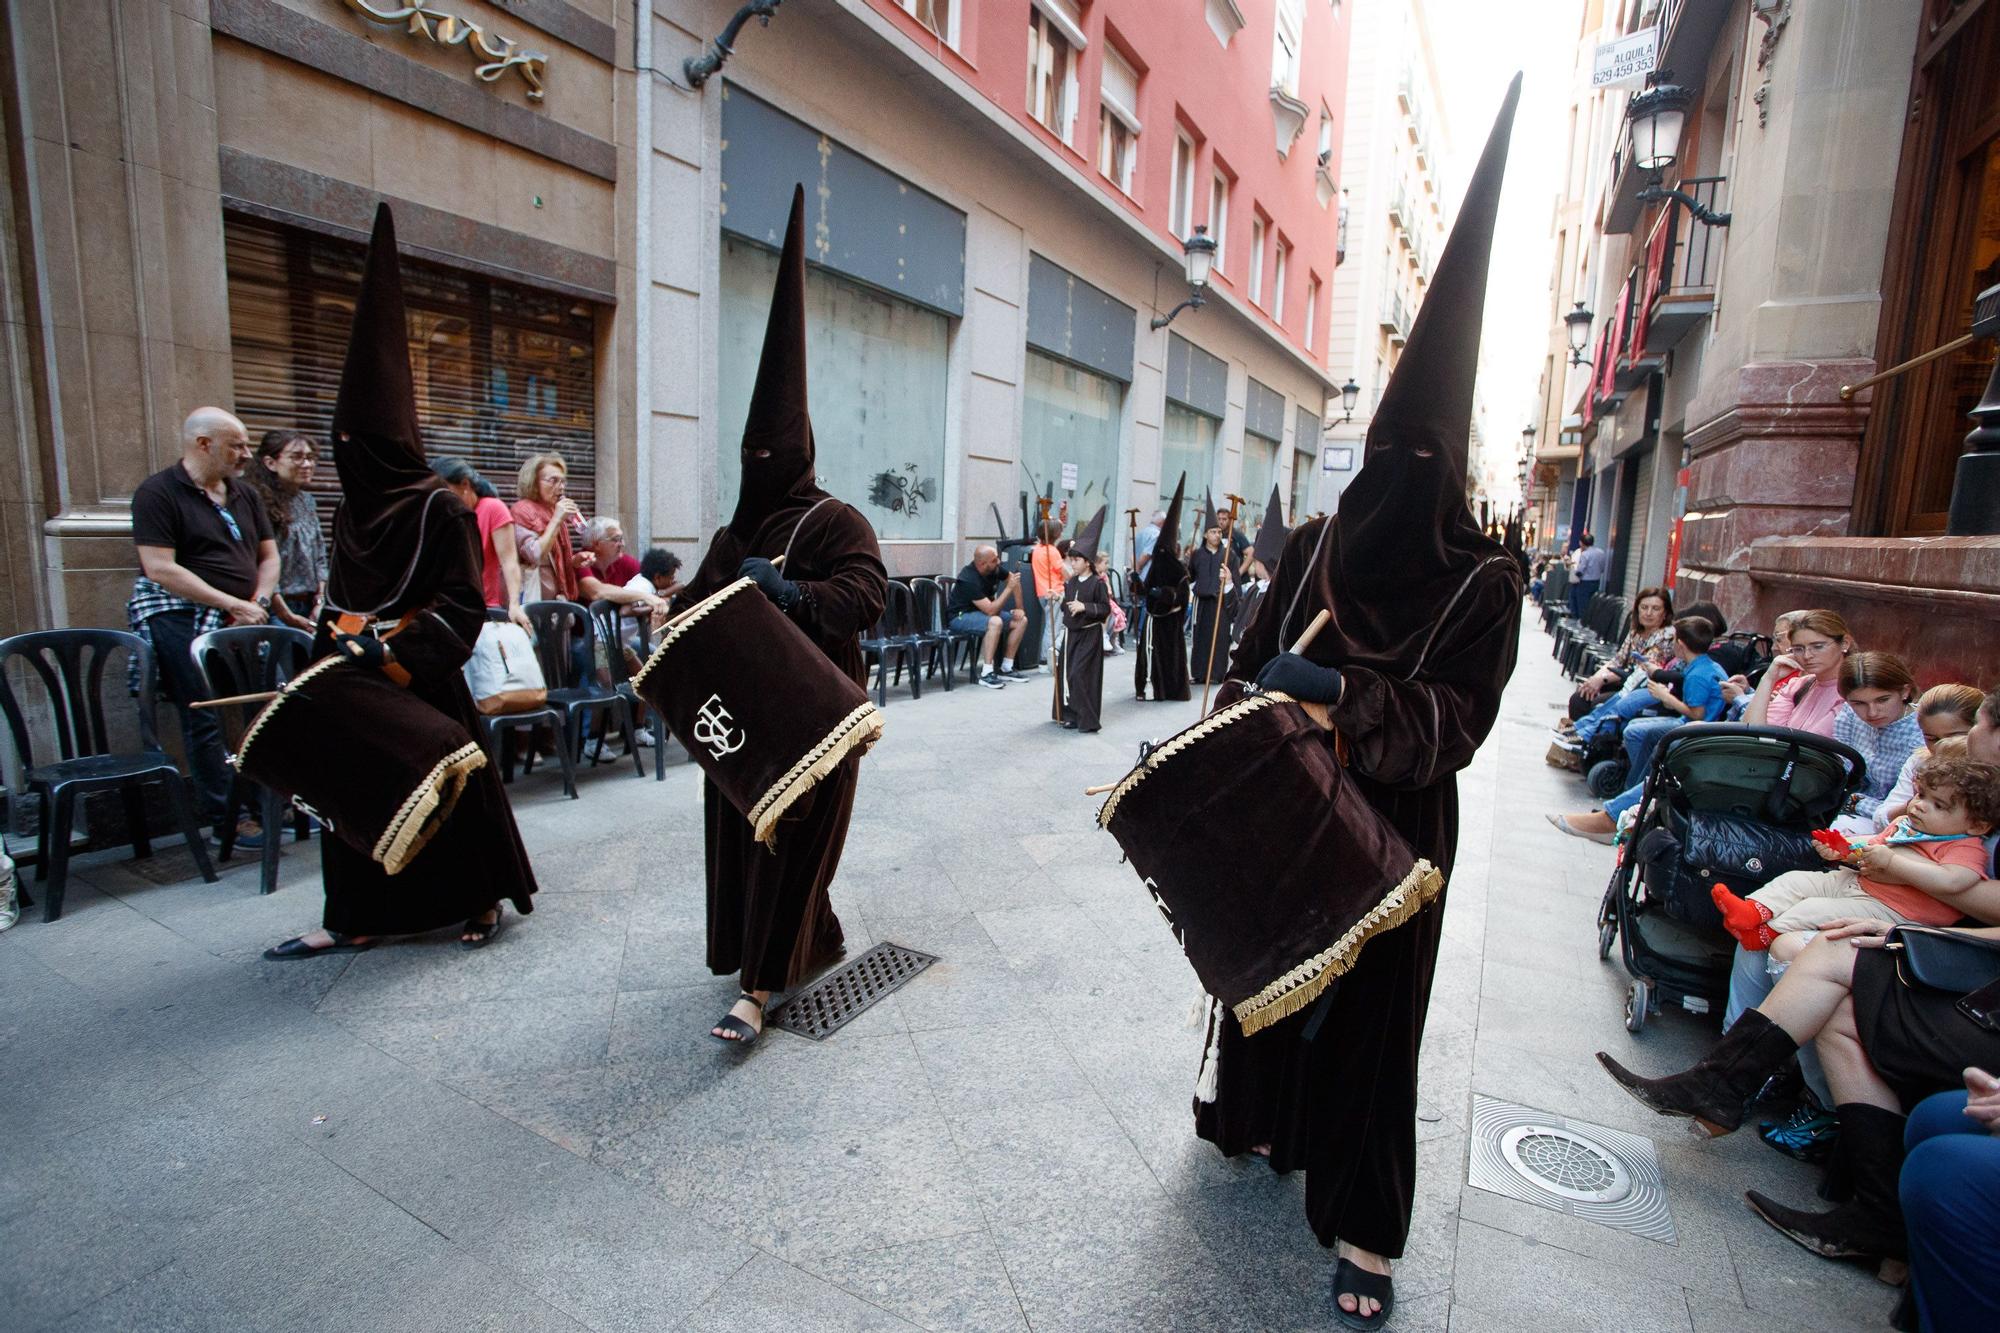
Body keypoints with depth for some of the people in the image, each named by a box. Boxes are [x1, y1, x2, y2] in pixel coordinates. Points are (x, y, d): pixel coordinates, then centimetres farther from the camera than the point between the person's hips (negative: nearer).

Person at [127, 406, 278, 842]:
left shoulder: (244, 494, 14)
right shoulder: (158, 492, -6)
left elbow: (269, 555, 14)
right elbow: (160, 567, -15)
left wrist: (257, 603, -4)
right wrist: (233, 605, -19)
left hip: (244, 616, 6)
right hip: (180, 616, -6)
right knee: (204, 718, -6)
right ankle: (225, 819, -1)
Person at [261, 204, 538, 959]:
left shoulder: (441, 508, -9)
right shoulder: (349, 511, 12)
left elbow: (463, 604, -13)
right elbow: (337, 601, 17)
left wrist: (393, 651, -20)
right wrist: (321, 668, 11)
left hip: (421, 681, -7)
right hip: (354, 680, 7)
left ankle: (483, 899, 18)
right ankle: (355, 918, 20)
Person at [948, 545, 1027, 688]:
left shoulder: (994, 568, -9)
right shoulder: (969, 580, -31)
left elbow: (1012, 579, 11)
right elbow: (990, 610, -33)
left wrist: (1019, 608, 6)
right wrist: (1009, 588, -27)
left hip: (981, 612, 9)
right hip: (960, 617, -8)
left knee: (1021, 620, -3)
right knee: (995, 622, -36)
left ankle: (1006, 668, 3)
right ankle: (986, 674, -31)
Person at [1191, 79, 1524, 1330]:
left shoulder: (1484, 579, -11)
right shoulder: (1315, 545, -3)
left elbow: (1457, 721, -16)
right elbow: (1255, 657, 4)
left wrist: (1341, 693, -31)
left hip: (1392, 836, -3)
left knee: (1370, 1007, 6)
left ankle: (1364, 1226, 23)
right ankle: (1261, 1116, 45)